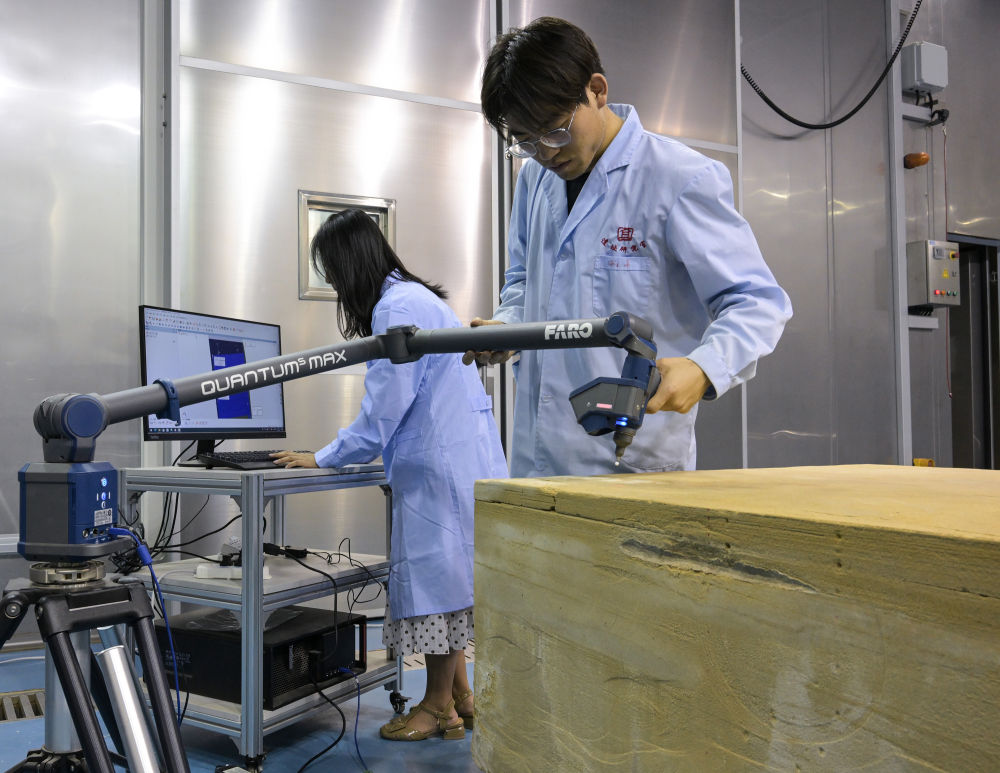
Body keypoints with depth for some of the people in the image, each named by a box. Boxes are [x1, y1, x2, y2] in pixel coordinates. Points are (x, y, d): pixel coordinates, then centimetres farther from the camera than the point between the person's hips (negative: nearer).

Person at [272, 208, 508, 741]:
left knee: (436, 579, 1)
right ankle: (459, 698, 25)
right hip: (458, 458, 10)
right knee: (444, 579, 15)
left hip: (441, 468, -10)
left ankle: (438, 707, 16)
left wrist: (320, 459, -4)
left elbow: (381, 415, -16)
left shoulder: (396, 308, -16)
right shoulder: (418, 297, 16)